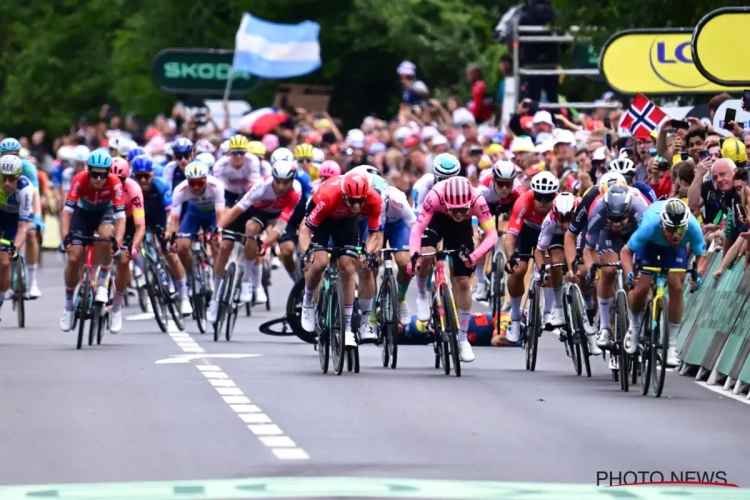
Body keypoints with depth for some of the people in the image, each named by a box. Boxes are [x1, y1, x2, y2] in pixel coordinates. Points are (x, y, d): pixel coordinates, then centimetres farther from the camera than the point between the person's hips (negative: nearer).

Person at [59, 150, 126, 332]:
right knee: (74, 259, -11)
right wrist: (65, 237, -45)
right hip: (83, 213, 1)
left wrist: (117, 242, -47)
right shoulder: (80, 180, -32)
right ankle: (69, 306, 9)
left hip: (105, 212, -1)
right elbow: (67, 210, -33)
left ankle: (103, 283, -14)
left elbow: (120, 216, -34)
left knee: (106, 236, -35)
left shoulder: (115, 183, -32)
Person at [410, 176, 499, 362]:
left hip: (462, 227, 1)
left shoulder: (477, 200, -37)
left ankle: (463, 339, 13)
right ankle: (422, 295, 3)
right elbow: (417, 228, -39)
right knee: (425, 256, -30)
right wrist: (414, 254, -56)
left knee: (463, 283, -1)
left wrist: (474, 255, -53)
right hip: (436, 218, -1)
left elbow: (492, 235, -37)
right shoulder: (436, 196, -40)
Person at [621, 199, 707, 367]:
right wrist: (630, 271, -50)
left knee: (676, 287, -15)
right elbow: (626, 251, -31)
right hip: (649, 244, -1)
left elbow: (702, 256, -25)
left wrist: (698, 275, -46)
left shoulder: (693, 227, -40)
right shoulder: (650, 225, -43)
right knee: (641, 288, -10)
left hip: (675, 249, 1)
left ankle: (671, 345, -2)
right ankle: (634, 325, 24)